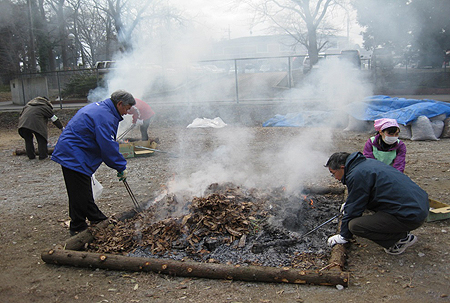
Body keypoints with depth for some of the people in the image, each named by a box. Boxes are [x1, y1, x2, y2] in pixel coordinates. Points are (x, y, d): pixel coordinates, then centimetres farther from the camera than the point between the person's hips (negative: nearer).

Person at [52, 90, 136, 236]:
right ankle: (78, 228, 12)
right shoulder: (105, 116, -21)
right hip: (75, 158, -11)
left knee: (85, 191, 20)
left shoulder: (97, 107, 13)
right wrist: (121, 167, -14)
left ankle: (96, 218, 33)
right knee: (80, 195, -1)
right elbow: (108, 146, -24)